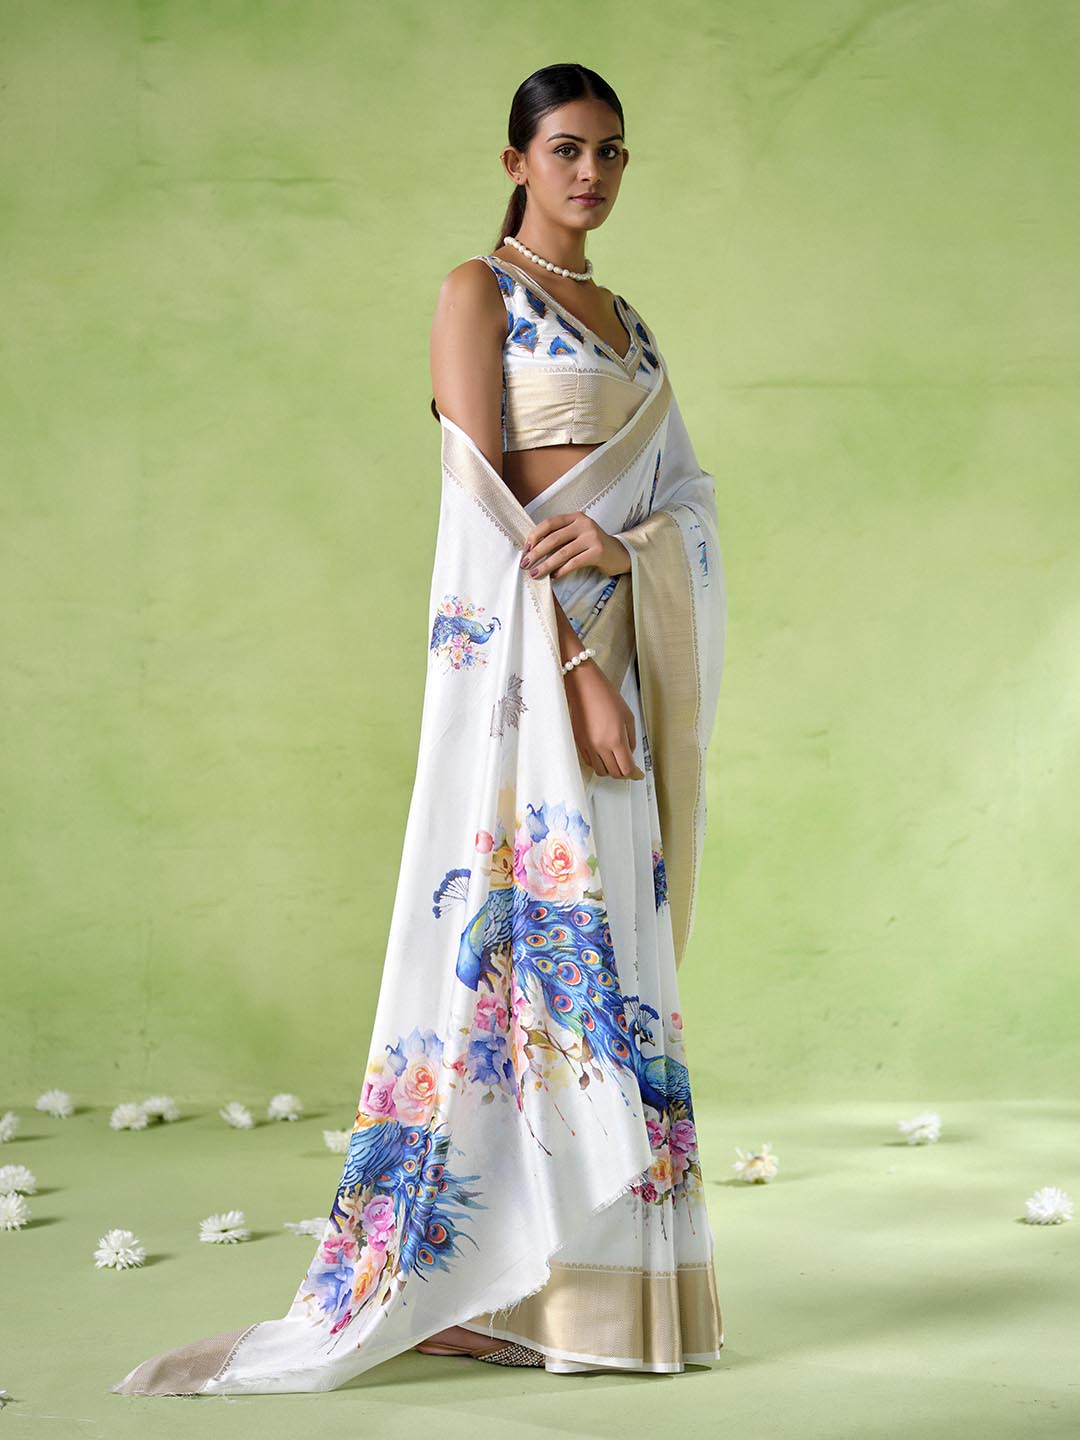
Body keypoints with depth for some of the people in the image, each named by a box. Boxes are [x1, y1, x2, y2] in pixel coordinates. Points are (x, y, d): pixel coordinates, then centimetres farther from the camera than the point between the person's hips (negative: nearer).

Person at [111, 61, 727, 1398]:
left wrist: (620, 541, -11)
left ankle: (594, 1279, 13)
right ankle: (482, 1280, -1)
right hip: (518, 646, -7)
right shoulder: (476, 291, 0)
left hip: (615, 644, 7)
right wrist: (573, 667, -17)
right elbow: (486, 502, -10)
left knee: (611, 944, 6)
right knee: (514, 926, -8)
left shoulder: (627, 322, 20)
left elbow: (691, 495, 13)